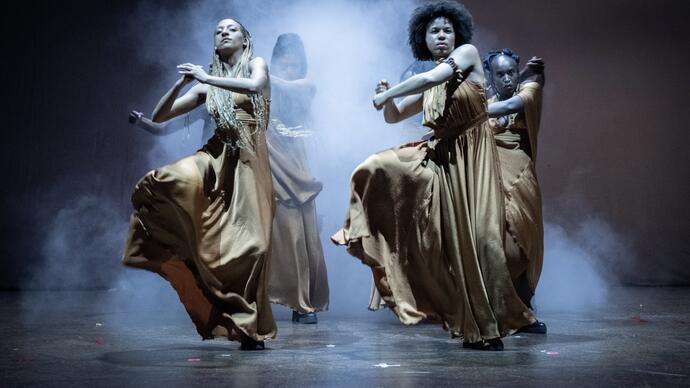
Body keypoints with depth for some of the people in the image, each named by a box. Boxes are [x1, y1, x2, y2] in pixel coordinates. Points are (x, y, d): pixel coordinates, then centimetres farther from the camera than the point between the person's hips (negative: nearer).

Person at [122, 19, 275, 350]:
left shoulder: (256, 64, 7)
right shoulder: (206, 87, 15)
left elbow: (254, 86, -19)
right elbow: (158, 116, 11)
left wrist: (206, 77, -14)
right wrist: (182, 82, -3)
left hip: (249, 160, -3)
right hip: (217, 157, 3)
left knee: (249, 241, -11)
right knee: (164, 182, -28)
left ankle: (249, 326, 2)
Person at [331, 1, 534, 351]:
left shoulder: (468, 53, -1)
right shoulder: (425, 89, 13)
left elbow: (432, 77, -16)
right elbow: (393, 117, 17)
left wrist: (387, 95, -7)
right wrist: (387, 99, -5)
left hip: (471, 159, -6)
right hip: (439, 159, 6)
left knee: (477, 236, -9)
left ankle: (488, 326, 8)